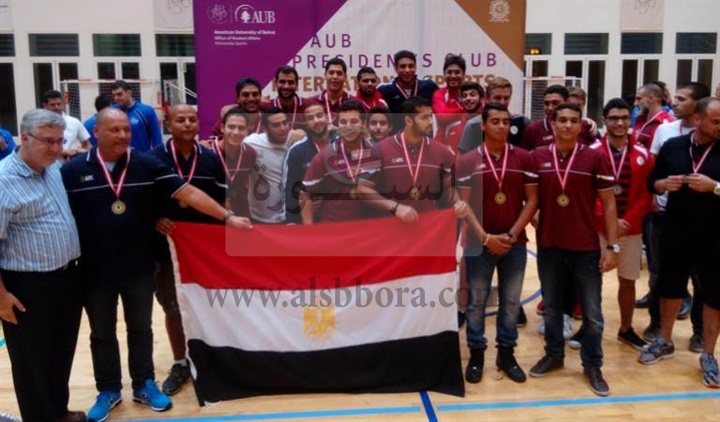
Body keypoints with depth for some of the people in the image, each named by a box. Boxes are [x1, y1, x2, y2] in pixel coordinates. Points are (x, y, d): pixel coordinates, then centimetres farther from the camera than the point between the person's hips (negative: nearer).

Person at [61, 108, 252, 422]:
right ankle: (108, 391, 32)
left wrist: (227, 216, -16)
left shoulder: (147, 165, -5)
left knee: (140, 329, 15)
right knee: (102, 334, 14)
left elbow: (187, 193, -10)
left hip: (139, 268, 0)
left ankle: (144, 385, 32)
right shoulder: (72, 171, -6)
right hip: (94, 272, 0)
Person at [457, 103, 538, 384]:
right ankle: (476, 354, 20)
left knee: (511, 301, 11)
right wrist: (485, 237, -12)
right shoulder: (468, 161, -4)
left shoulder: (524, 159, 1)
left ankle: (506, 353, 24)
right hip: (480, 243, -2)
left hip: (515, 243, 2)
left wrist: (512, 234, -8)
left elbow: (532, 200, 2)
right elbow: (464, 205, -5)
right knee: (476, 301, 7)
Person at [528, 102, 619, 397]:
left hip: (586, 248, -1)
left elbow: (608, 203, -2)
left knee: (592, 312, 6)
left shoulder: (594, 158, -5)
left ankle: (592, 365, 22)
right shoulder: (537, 157, -1)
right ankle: (554, 355, 33)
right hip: (548, 247, 2)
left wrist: (612, 245, -5)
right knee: (551, 308, 15)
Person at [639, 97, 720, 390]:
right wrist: (663, 184, -11)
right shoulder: (672, 146, 2)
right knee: (670, 287, 15)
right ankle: (664, 341, 33)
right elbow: (651, 182, 9)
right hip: (675, 233, 2)